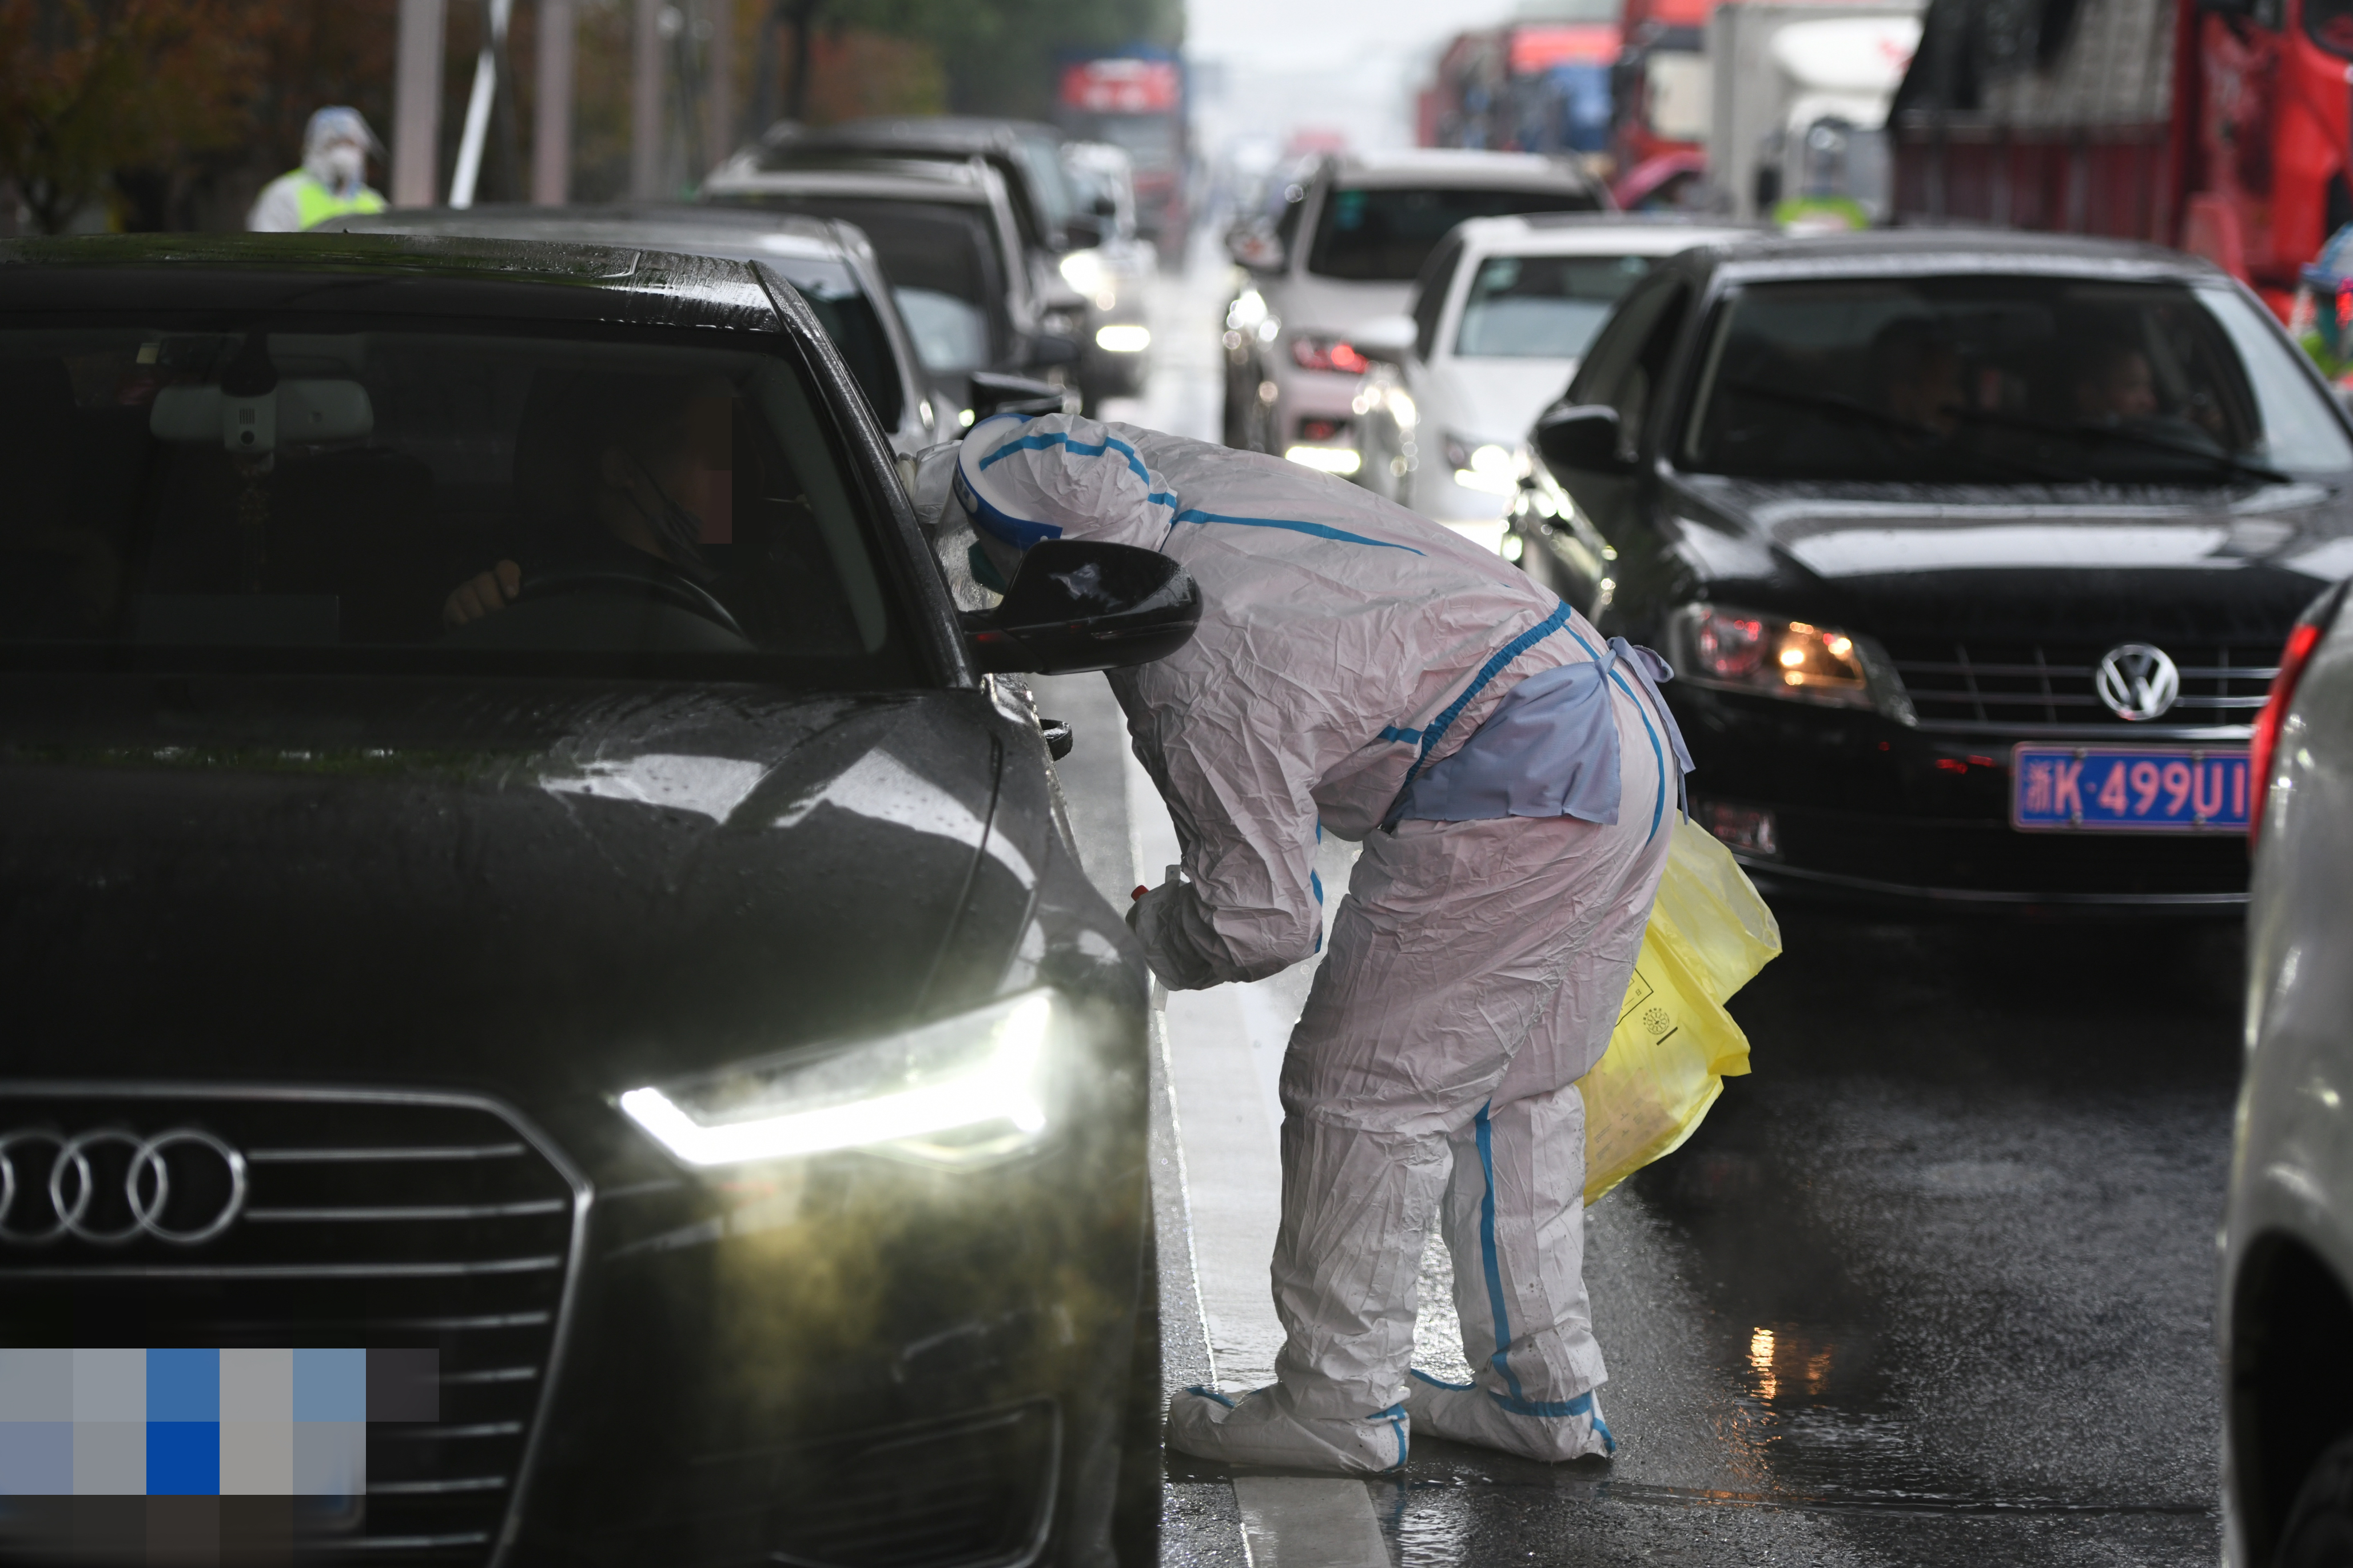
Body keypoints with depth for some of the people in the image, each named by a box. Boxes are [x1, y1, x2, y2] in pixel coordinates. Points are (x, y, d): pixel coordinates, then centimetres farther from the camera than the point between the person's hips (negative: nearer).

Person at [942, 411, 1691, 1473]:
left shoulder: (1207, 682, -20)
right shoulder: (1191, 477, 4)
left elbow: (1263, 920, -14)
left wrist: (1139, 938, 3)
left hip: (1515, 803, -10)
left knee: (1368, 1093, 0)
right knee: (1514, 1089, 19)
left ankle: (1338, 1404, 6)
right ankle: (1546, 1393, 25)